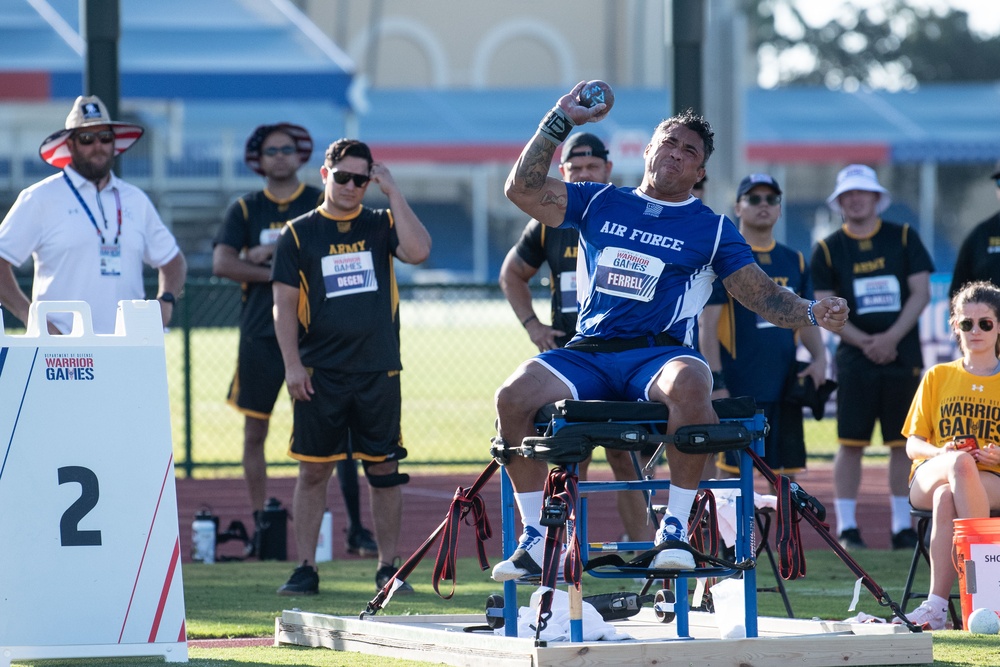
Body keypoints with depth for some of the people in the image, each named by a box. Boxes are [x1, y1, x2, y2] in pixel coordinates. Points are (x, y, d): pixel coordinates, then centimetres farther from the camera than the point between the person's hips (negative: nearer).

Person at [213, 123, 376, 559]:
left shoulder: (322, 205, 7)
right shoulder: (244, 210, 9)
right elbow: (222, 263, -4)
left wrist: (274, 252, -10)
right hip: (261, 332, 2)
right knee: (255, 433, 4)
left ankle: (356, 528, -7)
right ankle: (260, 528, 12)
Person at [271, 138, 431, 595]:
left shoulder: (382, 225, 8)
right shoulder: (299, 233, 5)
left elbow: (418, 251, -13)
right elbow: (285, 304, 3)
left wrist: (392, 192, -8)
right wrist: (292, 365, -6)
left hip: (378, 371, 1)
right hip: (319, 373, -1)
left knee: (384, 470, 4)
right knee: (313, 471, 1)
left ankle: (388, 568, 12)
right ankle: (306, 569, 6)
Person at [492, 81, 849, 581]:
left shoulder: (711, 229, 13)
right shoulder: (599, 203, 18)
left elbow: (762, 294, 8)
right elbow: (522, 189, 10)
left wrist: (812, 313, -10)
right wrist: (560, 121, 5)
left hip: (659, 353, -2)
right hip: (588, 352, 2)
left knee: (688, 385, -39)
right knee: (514, 396, -25)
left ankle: (676, 527, -27)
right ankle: (535, 539, -15)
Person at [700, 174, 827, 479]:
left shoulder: (794, 261, 15)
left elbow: (806, 319, 19)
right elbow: (707, 325, -8)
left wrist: (819, 357, -1)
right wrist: (716, 383, -16)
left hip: (786, 385, 6)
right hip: (739, 387, -6)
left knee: (787, 467, 7)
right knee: (733, 467, -6)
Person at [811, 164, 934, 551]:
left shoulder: (903, 238, 6)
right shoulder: (828, 249, 5)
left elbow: (921, 291, 2)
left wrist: (891, 338, -11)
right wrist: (865, 342, -13)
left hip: (903, 355, 1)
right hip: (855, 358, -1)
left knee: (902, 443, 3)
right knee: (851, 443, -5)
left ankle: (903, 527, 9)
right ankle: (846, 527, -1)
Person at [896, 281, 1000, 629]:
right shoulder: (937, 377, 16)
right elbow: (913, 444, 11)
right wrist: (940, 453, -12)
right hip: (929, 476, 1)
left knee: (946, 499, -40)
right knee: (961, 462, -39)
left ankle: (937, 603, -43)